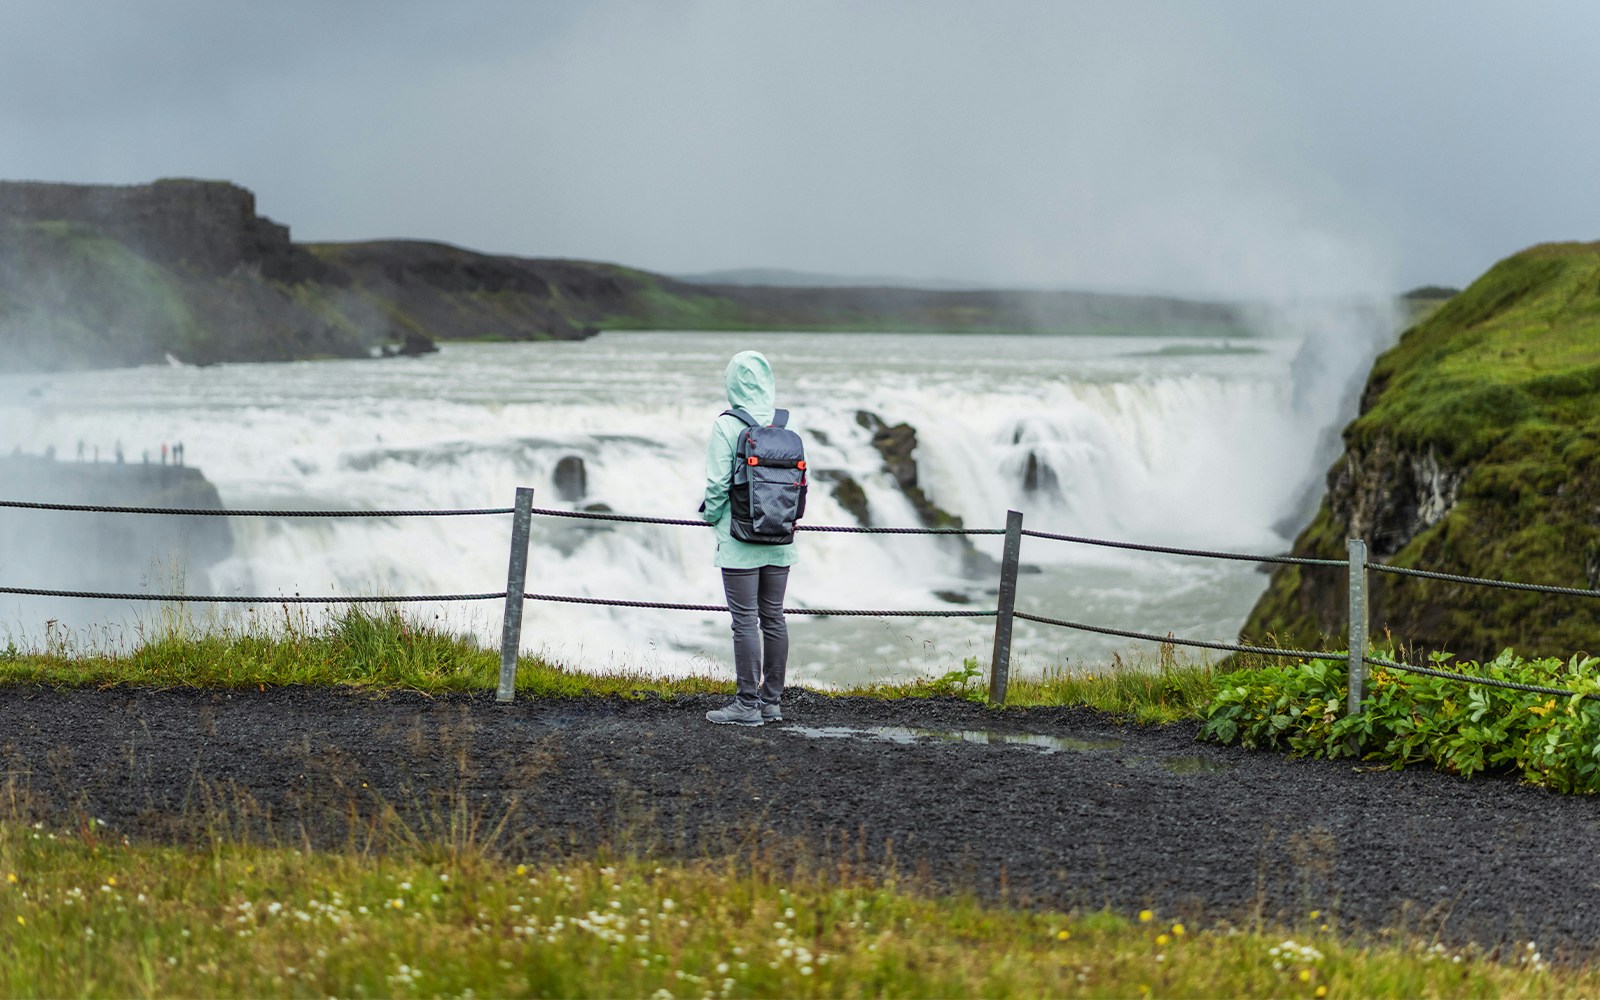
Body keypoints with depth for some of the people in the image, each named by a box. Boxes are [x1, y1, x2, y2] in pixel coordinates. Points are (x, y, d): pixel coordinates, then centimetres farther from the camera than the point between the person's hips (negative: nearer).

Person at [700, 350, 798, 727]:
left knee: (745, 620, -3)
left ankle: (747, 704, -2)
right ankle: (772, 701, 15)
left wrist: (711, 515, 5)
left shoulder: (727, 427, -12)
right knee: (773, 617, 10)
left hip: (740, 541, -5)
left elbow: (717, 483, -12)